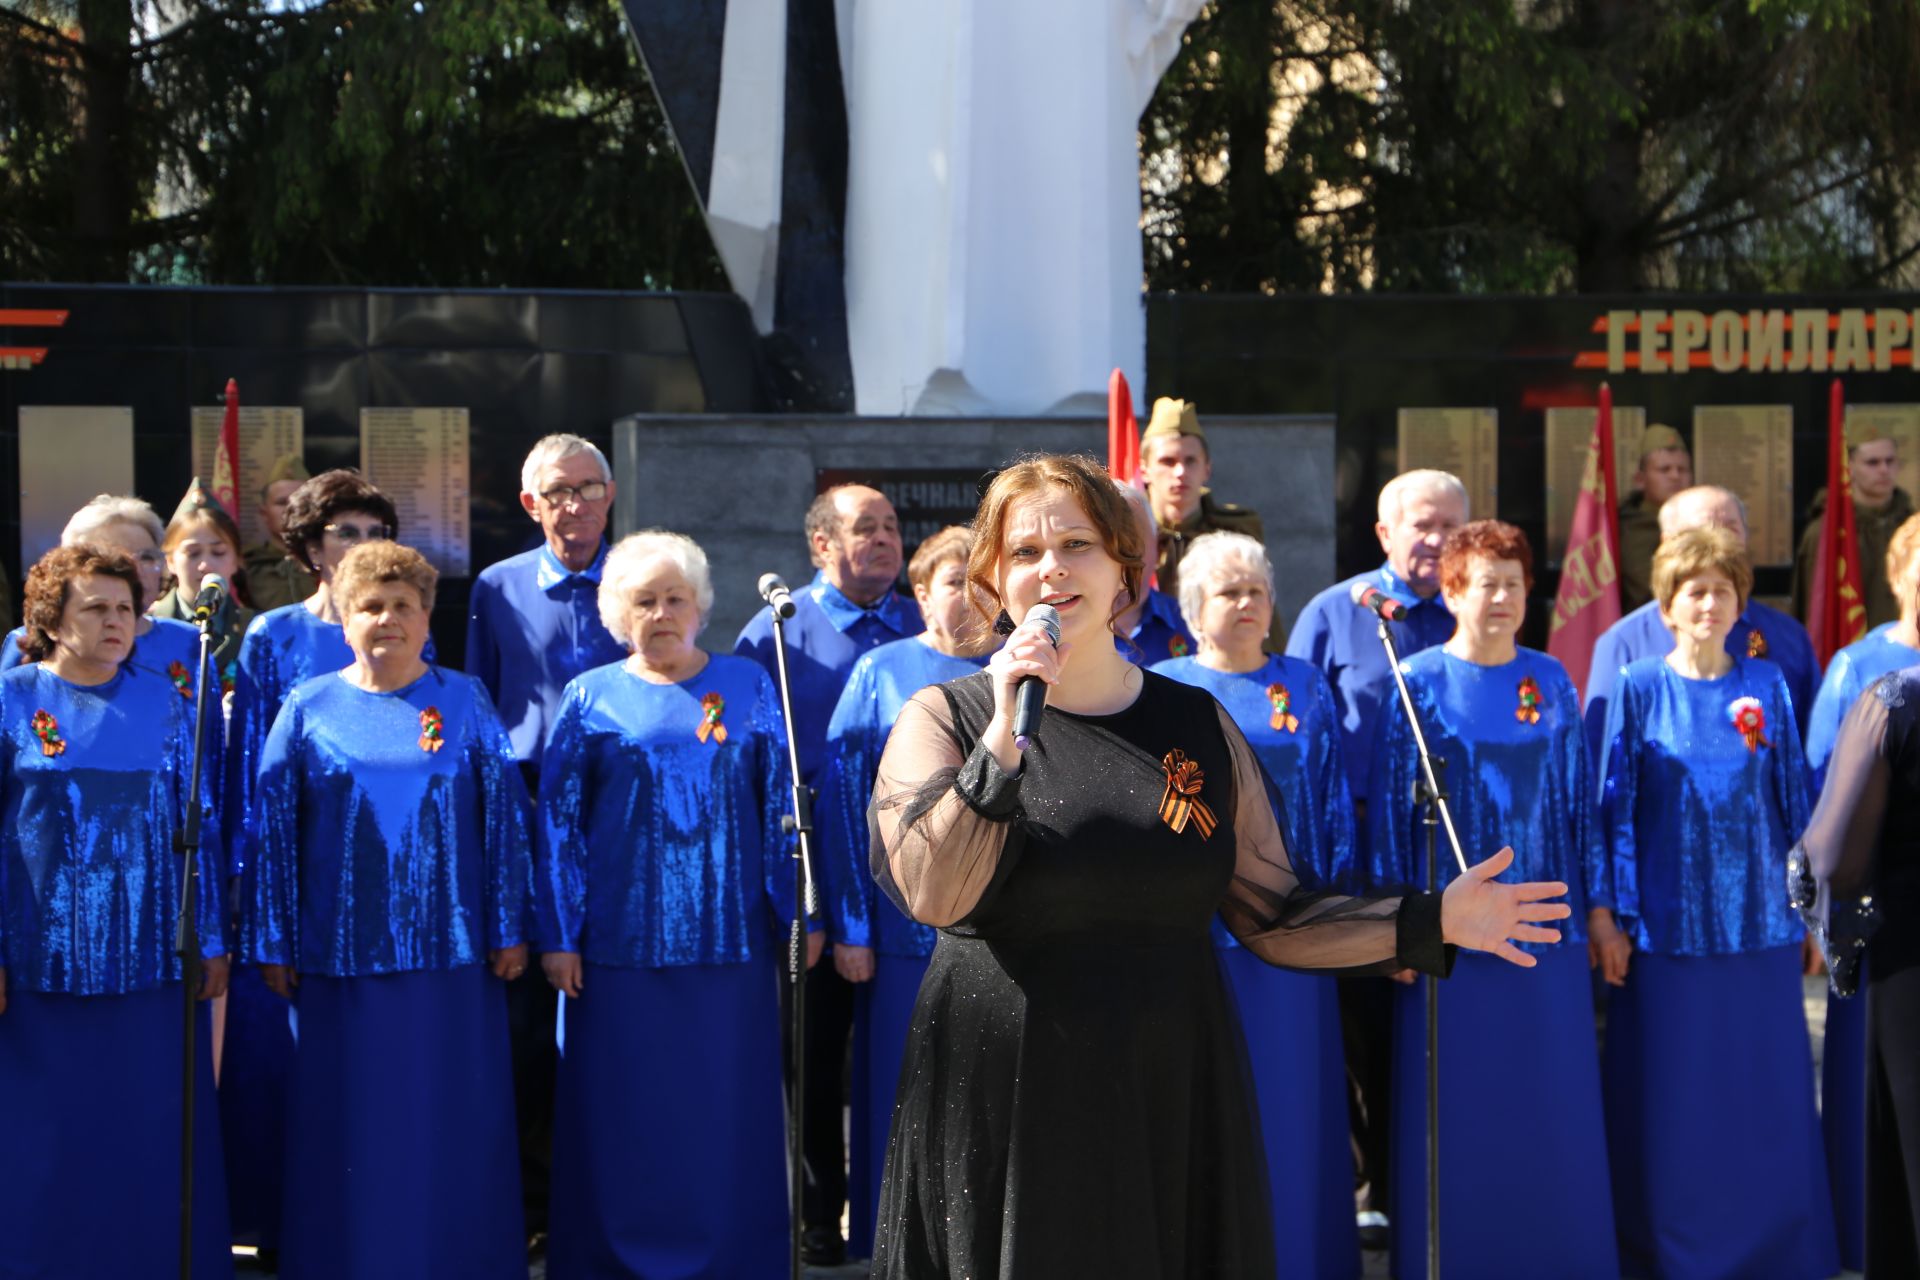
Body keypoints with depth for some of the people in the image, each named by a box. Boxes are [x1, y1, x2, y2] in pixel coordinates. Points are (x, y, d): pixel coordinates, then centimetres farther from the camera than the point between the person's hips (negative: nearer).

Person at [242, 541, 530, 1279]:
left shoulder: (465, 703, 5)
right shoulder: (308, 709, 4)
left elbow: (506, 817, 4)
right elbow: (271, 830, 4)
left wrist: (509, 929, -1)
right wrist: (273, 944, 0)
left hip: (450, 953, 0)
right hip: (341, 957, 0)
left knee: (452, 1125, 3)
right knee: (350, 1129, 3)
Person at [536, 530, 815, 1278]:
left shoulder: (748, 688, 7)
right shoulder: (591, 698, 5)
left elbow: (782, 805, 6)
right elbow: (557, 821, 2)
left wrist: (798, 914, 1)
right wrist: (558, 936, -4)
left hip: (728, 937, 1)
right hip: (621, 937, -1)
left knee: (726, 1108, 4)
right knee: (622, 1112, 3)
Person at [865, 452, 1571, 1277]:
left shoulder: (1198, 723, 7)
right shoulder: (943, 719, -1)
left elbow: (1272, 919, 7)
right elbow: (933, 895, -17)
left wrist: (1432, 921, -2)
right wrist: (1005, 737, -21)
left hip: (1172, 1103, 3)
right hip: (997, 1111, -2)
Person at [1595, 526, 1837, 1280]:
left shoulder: (1766, 686, 7)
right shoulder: (1638, 691, 0)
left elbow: (1794, 794, 9)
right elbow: (1613, 806, -1)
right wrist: (1607, 913, -5)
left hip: (1760, 920, 2)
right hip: (1669, 924, -2)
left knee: (1767, 1099, 5)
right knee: (1670, 1102, 3)